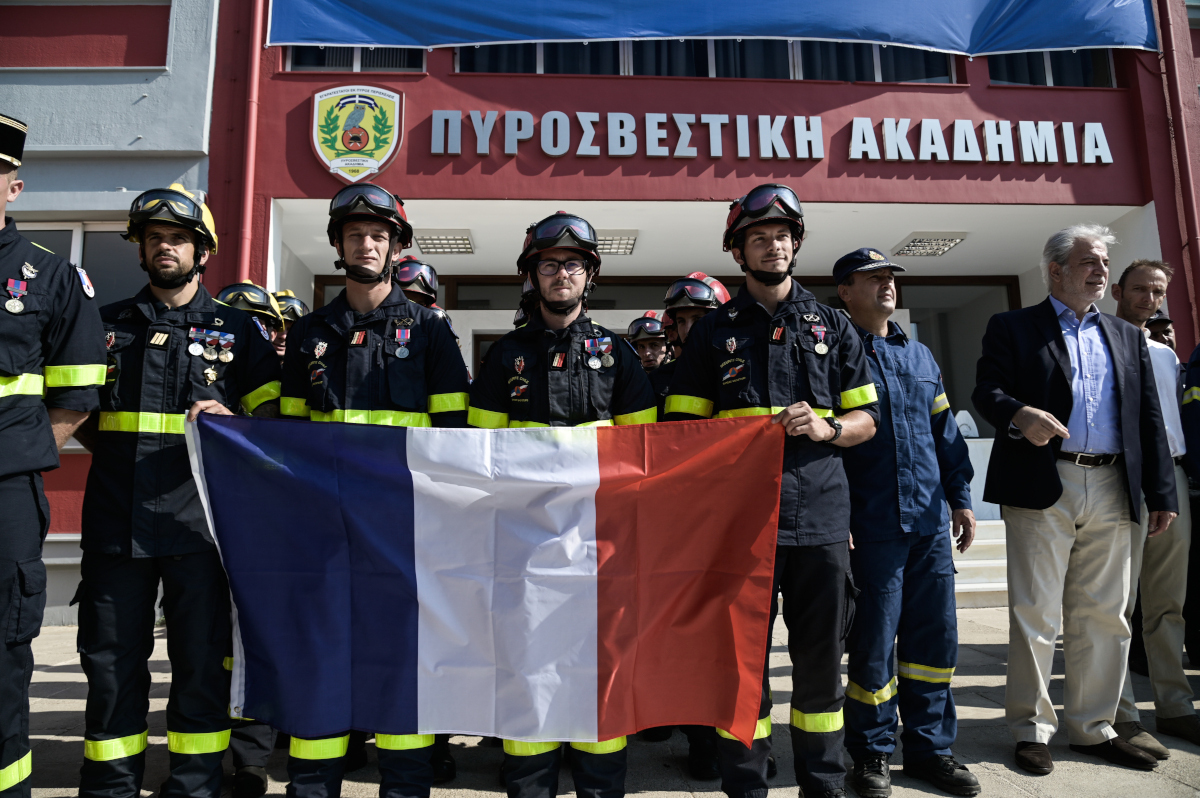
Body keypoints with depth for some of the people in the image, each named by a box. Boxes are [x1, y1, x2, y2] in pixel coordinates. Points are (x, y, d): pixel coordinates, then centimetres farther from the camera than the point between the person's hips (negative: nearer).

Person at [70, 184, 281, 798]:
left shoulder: (235, 329, 9)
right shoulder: (108, 324, 15)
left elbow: (270, 414, 7)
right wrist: (109, 451, 6)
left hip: (200, 514, -2)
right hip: (116, 518, 2)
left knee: (202, 659, 3)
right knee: (111, 660, 9)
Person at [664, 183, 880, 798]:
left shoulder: (833, 326, 15)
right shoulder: (713, 332, 10)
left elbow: (866, 419, 13)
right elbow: (683, 427, 9)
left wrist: (824, 428, -7)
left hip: (820, 512, 2)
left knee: (821, 652, 9)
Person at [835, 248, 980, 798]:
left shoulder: (920, 355, 17)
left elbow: (945, 431, 19)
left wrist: (960, 497, 13)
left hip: (931, 521, 6)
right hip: (872, 525, -6)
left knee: (936, 637, 11)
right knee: (873, 642, 2)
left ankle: (930, 747, 26)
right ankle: (872, 754, 20)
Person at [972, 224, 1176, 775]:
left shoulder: (1128, 337, 19)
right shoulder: (1012, 327, 6)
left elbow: (1148, 418, 15)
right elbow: (986, 390, -5)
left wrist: (1161, 493, 9)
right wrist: (1020, 415, -27)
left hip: (1112, 492, 5)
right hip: (1042, 488, -4)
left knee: (1103, 617, 10)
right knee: (1034, 615, 0)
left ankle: (1093, 728, 24)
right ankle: (1031, 730, 12)